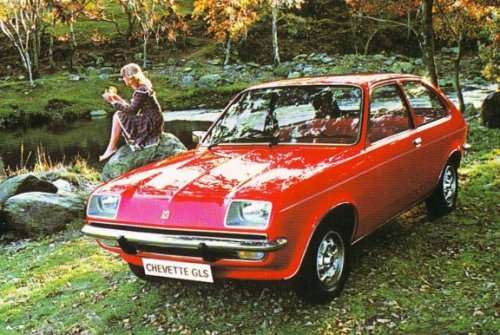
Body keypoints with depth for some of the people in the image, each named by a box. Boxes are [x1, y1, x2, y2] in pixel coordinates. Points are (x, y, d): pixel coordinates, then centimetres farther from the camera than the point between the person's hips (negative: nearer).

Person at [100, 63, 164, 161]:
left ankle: (111, 148, -3)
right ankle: (111, 147, 6)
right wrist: (118, 98, 12)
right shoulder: (141, 88, 11)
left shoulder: (141, 91, -18)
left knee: (118, 116, -10)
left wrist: (113, 102, -15)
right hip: (149, 122, 10)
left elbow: (132, 110, -21)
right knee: (120, 115, 12)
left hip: (151, 126, -10)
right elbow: (132, 107, 14)